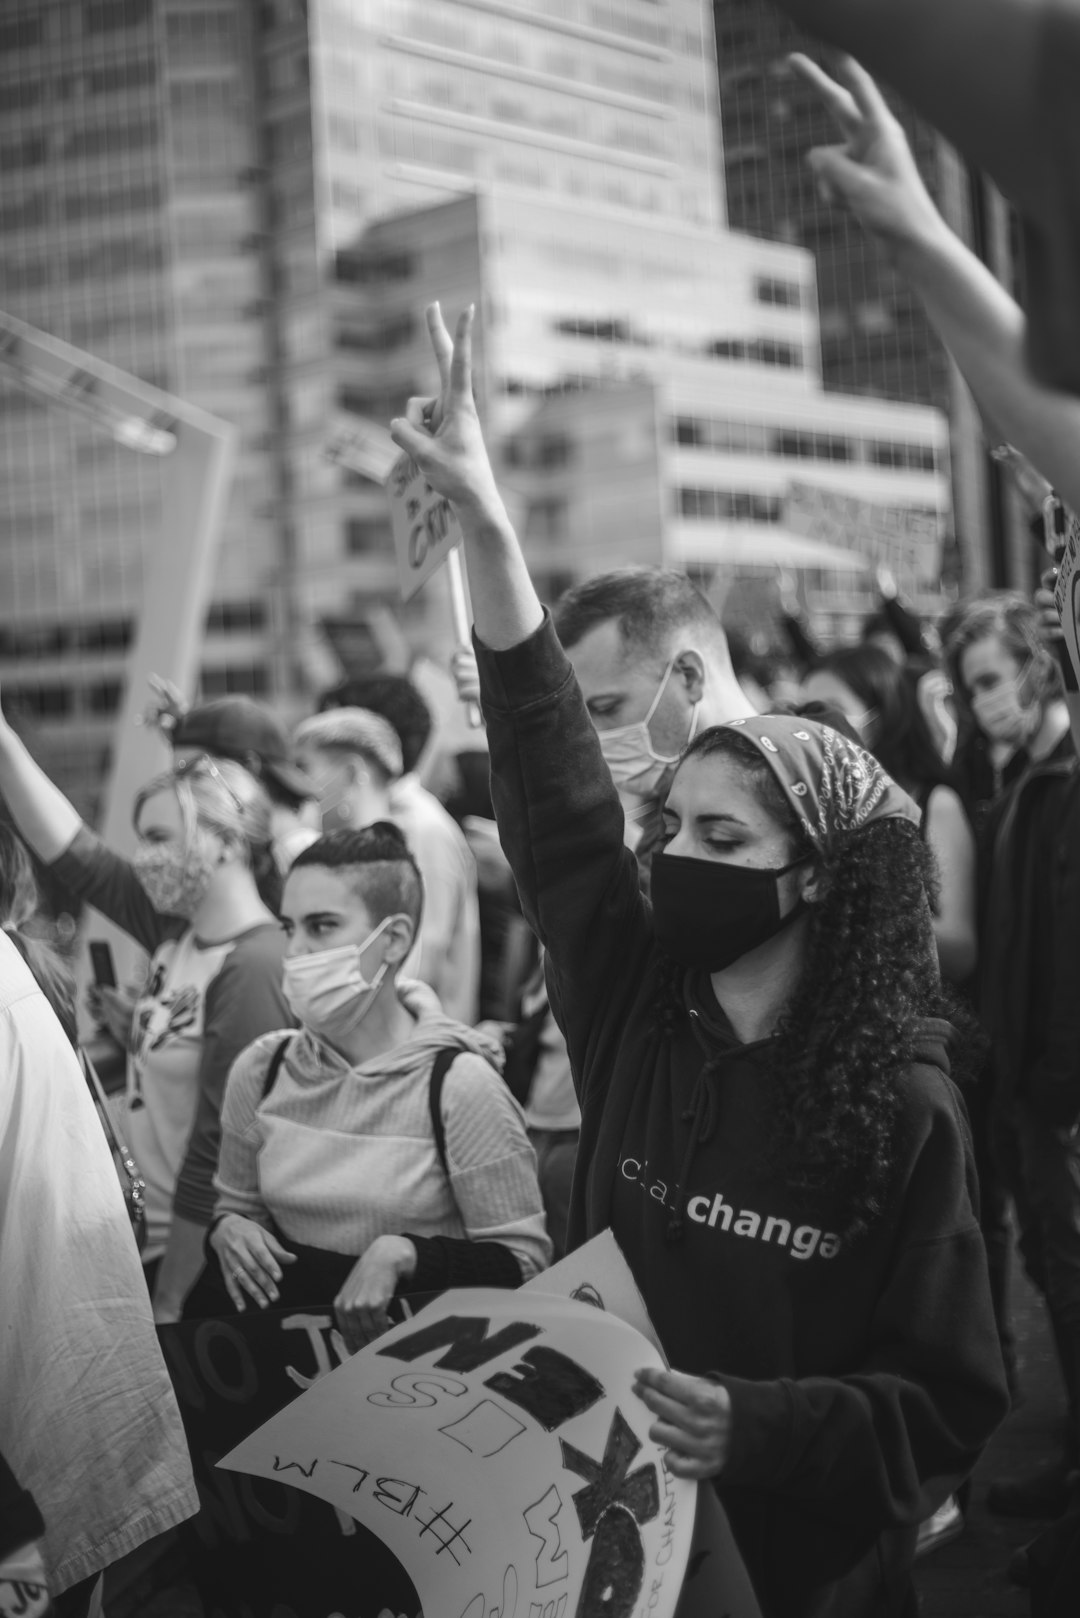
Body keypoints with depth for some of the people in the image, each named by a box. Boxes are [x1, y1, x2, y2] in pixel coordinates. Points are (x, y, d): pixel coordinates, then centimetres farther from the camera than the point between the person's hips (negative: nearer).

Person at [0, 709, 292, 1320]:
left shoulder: (253, 967, -21)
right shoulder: (178, 932, 3)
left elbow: (218, 1154, -21)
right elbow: (71, 850, 4)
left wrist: (170, 1303, -18)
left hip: (197, 1257, -8)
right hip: (150, 1234, 8)